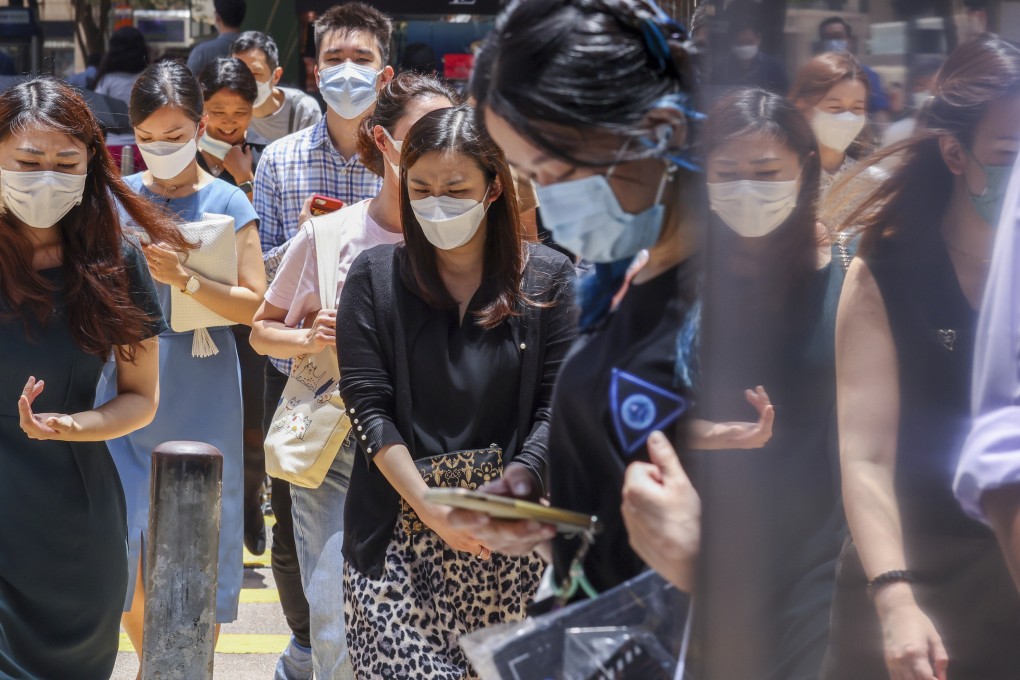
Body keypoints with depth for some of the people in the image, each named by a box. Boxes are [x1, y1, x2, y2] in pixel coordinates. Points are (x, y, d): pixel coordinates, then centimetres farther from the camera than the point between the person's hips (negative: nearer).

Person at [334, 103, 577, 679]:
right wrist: (430, 507, -12)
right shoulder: (375, 277, 4)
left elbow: (556, 407, 0)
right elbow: (368, 406, -1)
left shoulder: (548, 280, 3)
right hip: (399, 528, 0)